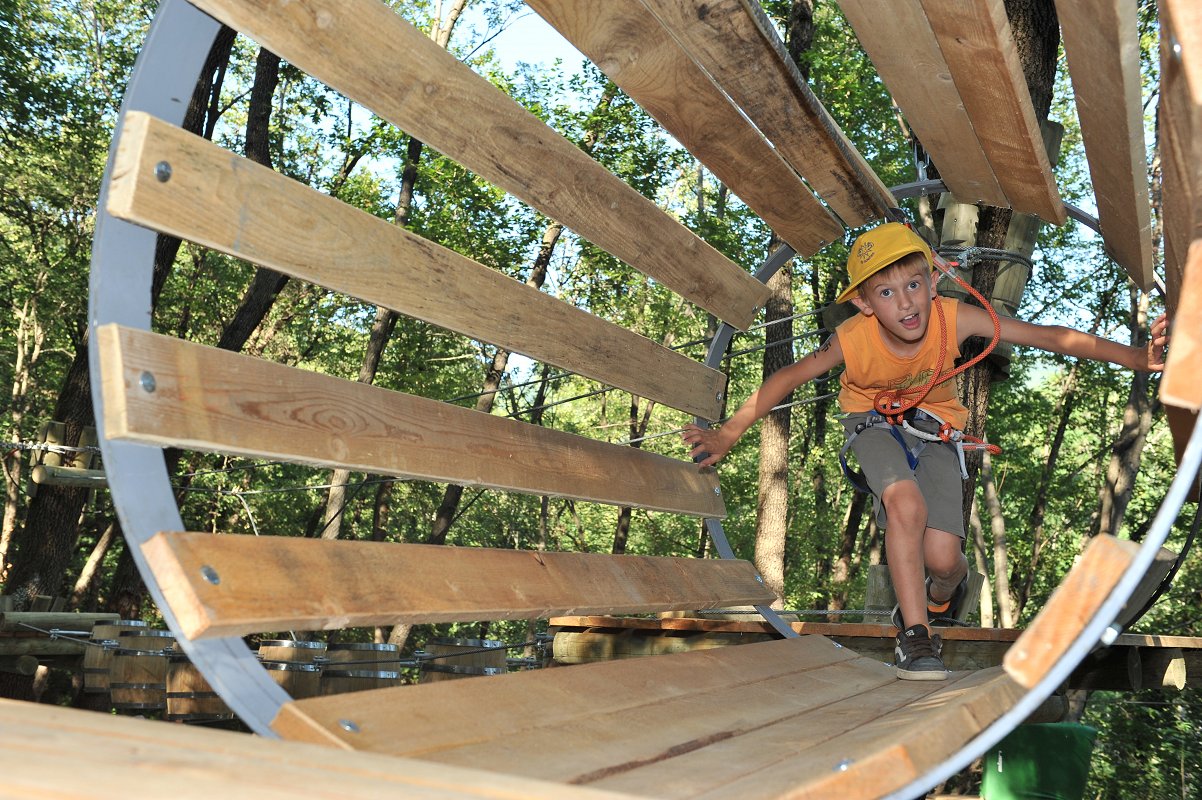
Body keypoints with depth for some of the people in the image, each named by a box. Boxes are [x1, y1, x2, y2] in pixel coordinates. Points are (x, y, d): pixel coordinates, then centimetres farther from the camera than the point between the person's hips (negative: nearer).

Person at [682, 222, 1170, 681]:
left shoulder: (955, 319, -28)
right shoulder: (852, 340, -28)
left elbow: (1051, 336, -25)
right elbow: (787, 379, -17)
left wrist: (1140, 358, -31)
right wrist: (726, 436, -20)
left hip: (936, 431, 1)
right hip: (876, 424, -1)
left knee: (941, 558, -12)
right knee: (906, 504, -32)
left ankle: (944, 590, 29)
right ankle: (914, 634, -14)